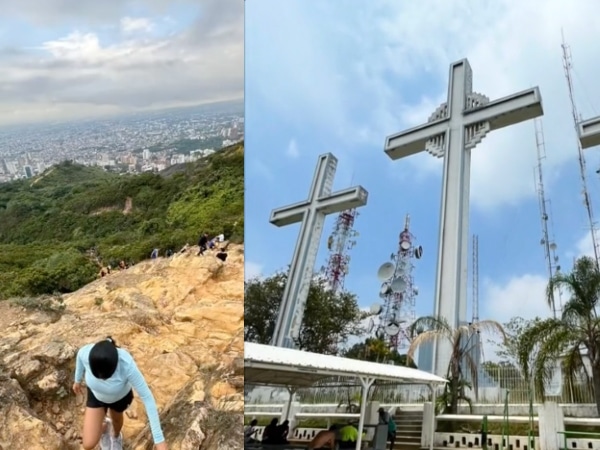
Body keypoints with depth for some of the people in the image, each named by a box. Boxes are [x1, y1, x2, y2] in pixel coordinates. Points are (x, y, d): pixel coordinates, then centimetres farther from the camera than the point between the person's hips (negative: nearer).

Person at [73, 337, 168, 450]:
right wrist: (77, 380, 10)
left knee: (116, 418, 30)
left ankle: (116, 436, 68)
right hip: (96, 394, 1)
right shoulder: (85, 352, -39)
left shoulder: (127, 365, -44)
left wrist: (159, 439, -32)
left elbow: (147, 397, -35)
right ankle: (104, 426, 38)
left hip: (121, 395, -1)